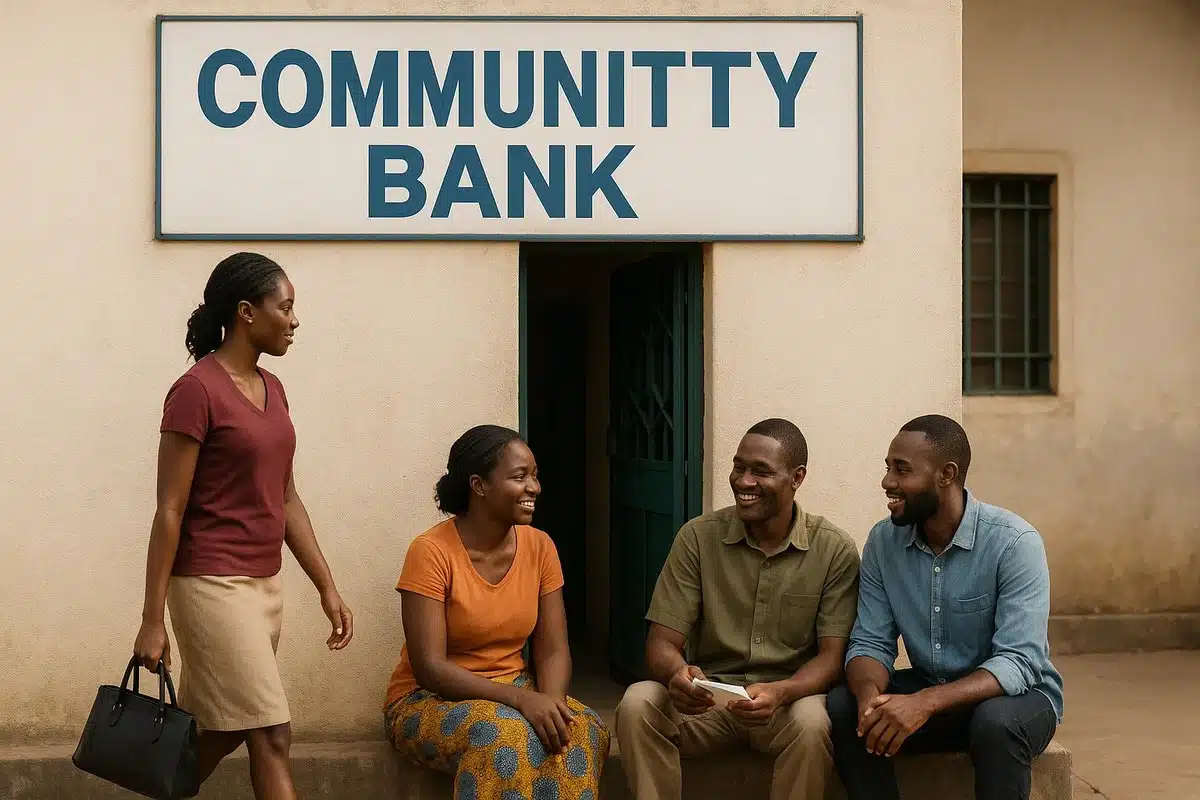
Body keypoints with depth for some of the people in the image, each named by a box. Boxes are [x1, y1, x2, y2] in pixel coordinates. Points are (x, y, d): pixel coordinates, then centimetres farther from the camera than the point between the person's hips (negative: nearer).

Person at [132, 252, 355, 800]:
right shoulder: (196, 391, -14)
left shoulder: (271, 389, 11)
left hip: (265, 585, 8)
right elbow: (169, 511, -14)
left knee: (216, 732, 13)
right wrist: (152, 620, -14)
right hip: (212, 585, -8)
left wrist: (327, 588, 13)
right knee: (272, 736, -8)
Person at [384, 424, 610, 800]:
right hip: (431, 700, -5)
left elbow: (553, 652, -1)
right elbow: (430, 668, -21)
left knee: (584, 730, -26)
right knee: (504, 735, -36)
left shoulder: (540, 547, 0)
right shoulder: (431, 552, -16)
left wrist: (550, 701, -24)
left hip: (514, 693, 5)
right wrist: (521, 699, -31)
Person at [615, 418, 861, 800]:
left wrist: (779, 693, -30)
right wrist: (678, 675, -31)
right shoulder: (698, 537, -2)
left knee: (812, 724, -35)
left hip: (790, 695, -1)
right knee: (638, 704, -29)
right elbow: (662, 644, -5)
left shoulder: (835, 550, -4)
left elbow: (833, 656, -8)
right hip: (708, 695, 1)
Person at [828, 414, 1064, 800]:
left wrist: (925, 703, -42)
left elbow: (1018, 662, -29)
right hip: (926, 690, 4)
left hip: (1016, 692, -4)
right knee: (841, 707, -21)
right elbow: (871, 643, -6)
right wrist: (870, 695, -31)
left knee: (996, 721, -37)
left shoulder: (1015, 543, -21)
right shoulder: (883, 541, -5)